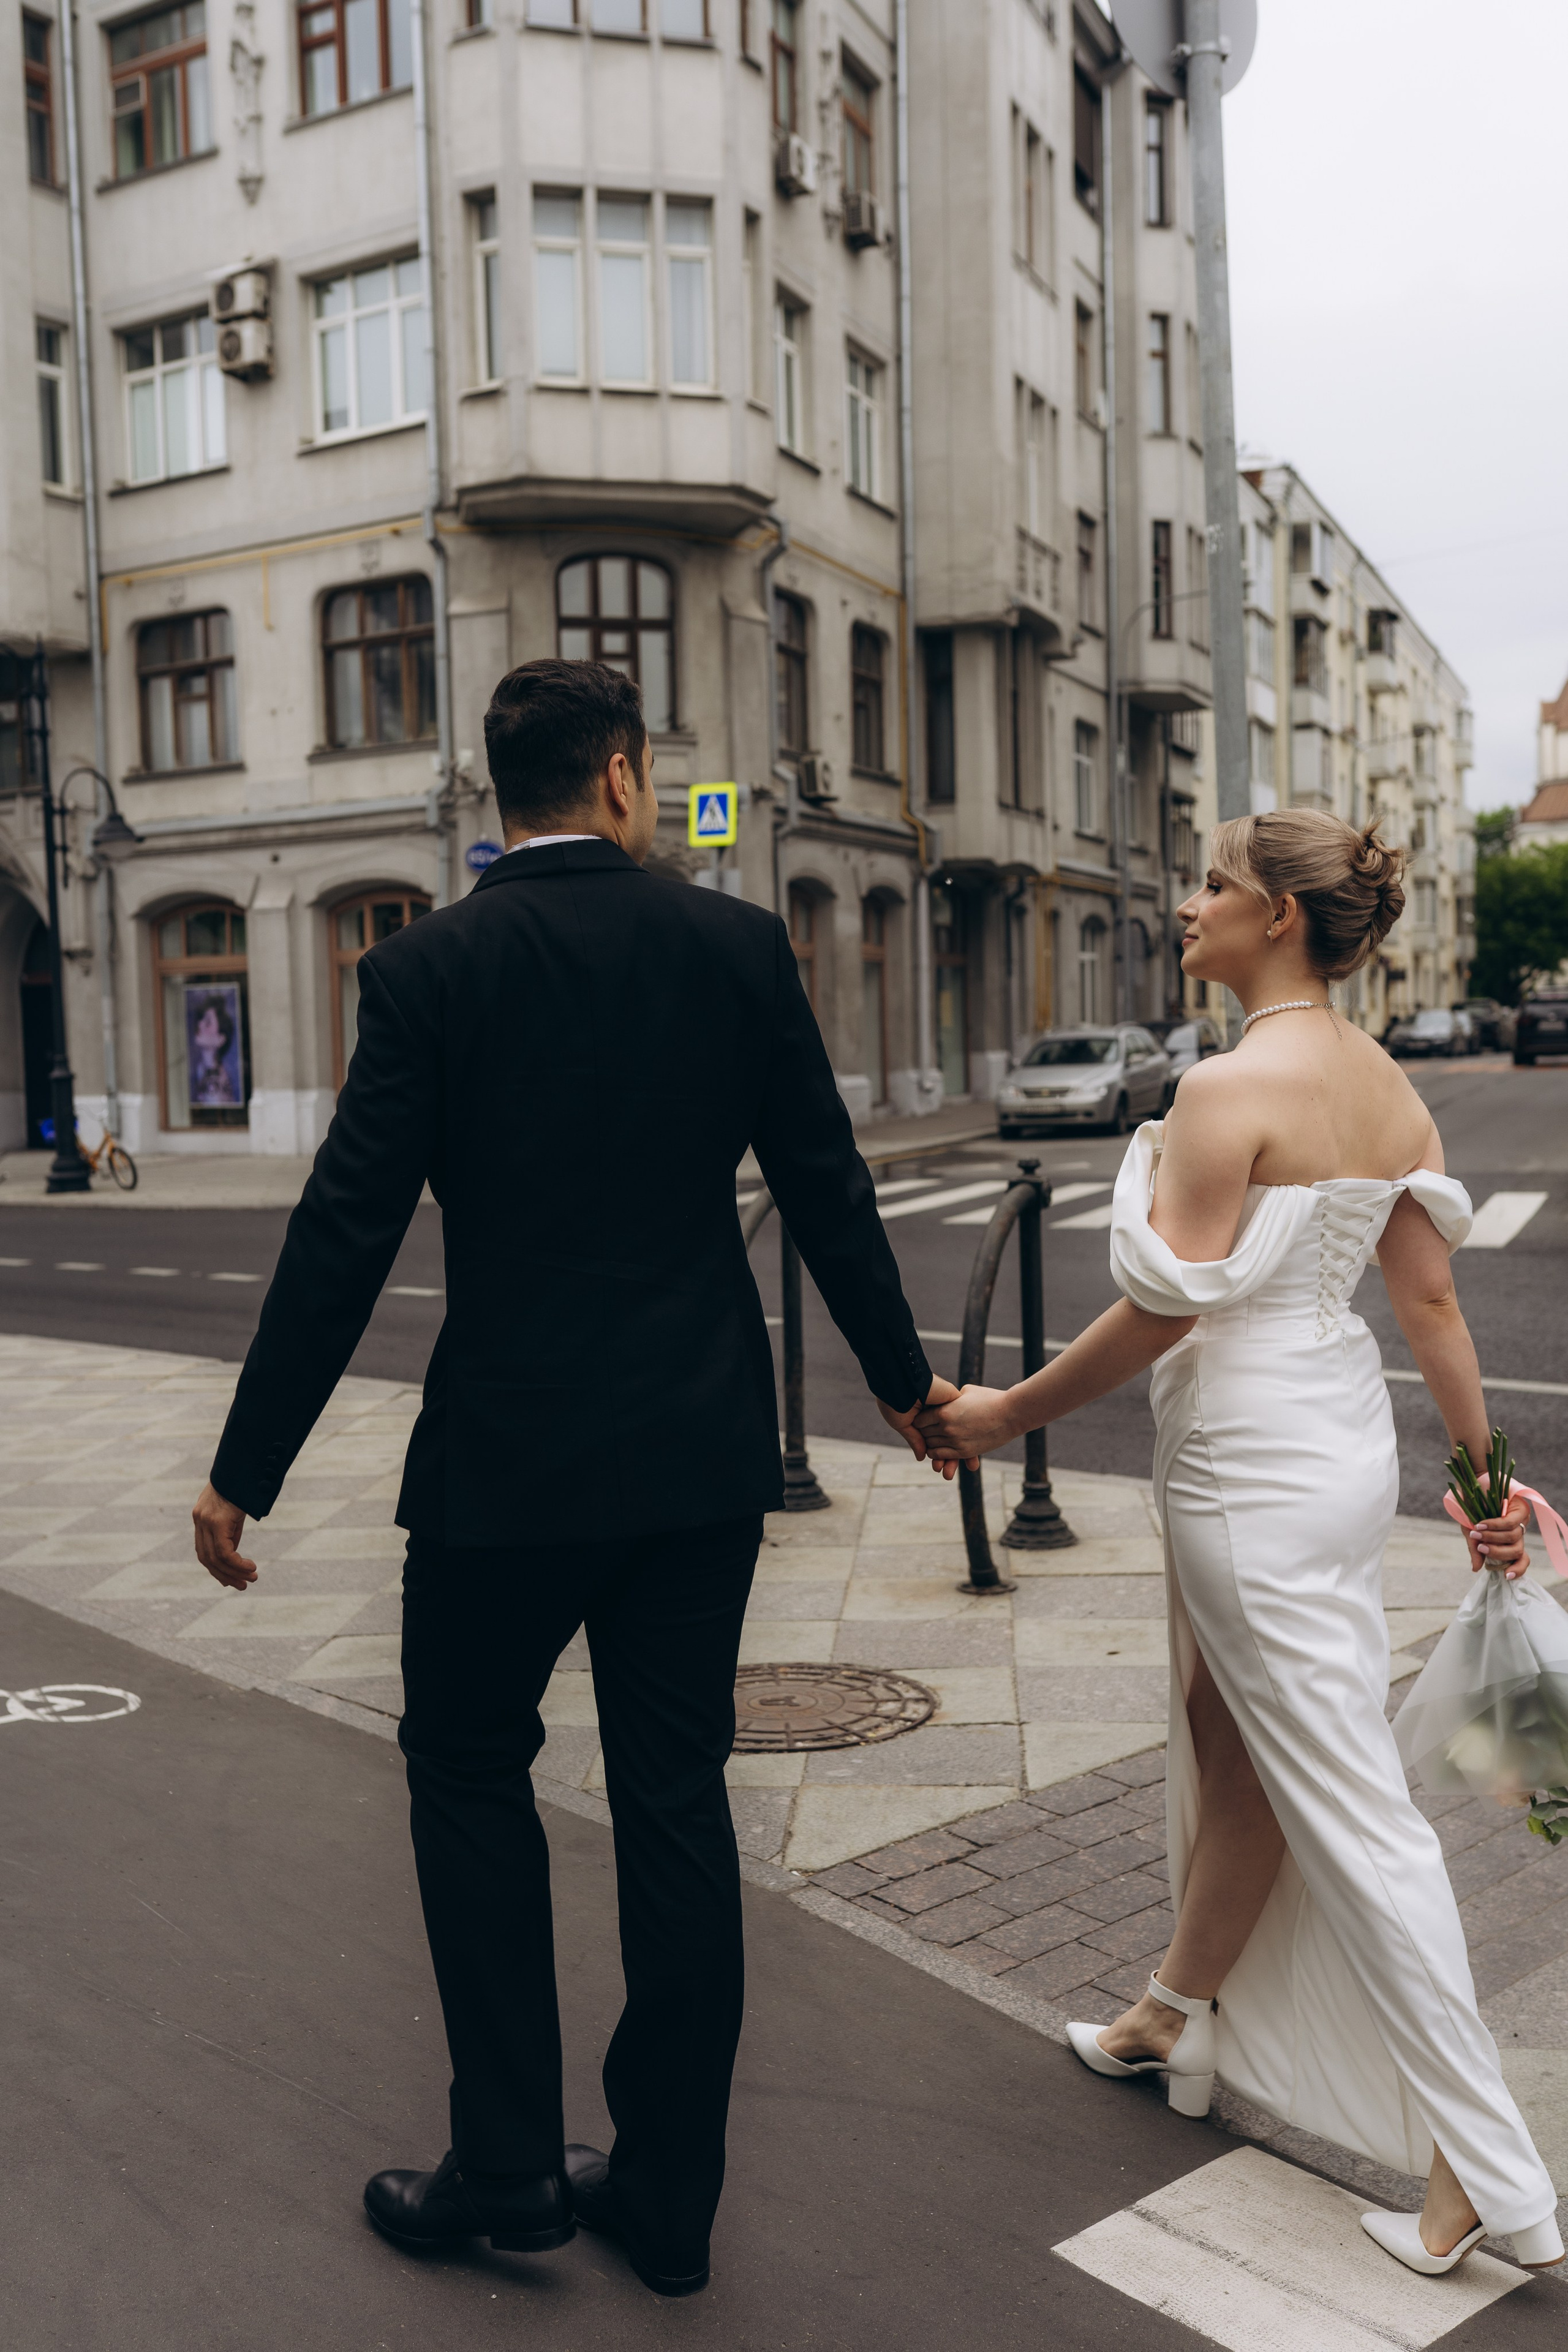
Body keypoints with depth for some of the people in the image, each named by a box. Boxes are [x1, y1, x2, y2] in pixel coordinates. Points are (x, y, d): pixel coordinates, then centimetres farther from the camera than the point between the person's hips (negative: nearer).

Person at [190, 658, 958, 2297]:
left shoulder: (428, 969, -8)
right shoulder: (737, 945, -2)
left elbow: (345, 1234, -10)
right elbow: (827, 1191, 3)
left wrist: (244, 1471, -2)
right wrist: (902, 1377, 18)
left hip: (508, 1456, -2)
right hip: (705, 1454, 3)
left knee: (468, 1770, 18)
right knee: (674, 1797, 13)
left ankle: (509, 2167, 22)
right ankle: (667, 2195, 25)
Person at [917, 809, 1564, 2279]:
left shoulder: (1230, 1090, -21)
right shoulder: (1386, 1086, 5)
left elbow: (1160, 1315, -19)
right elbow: (1432, 1298, 6)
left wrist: (1006, 1413, -8)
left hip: (1254, 1476, -9)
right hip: (1341, 1441, 9)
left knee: (1353, 1813, 1)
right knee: (1234, 1749, 23)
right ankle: (1178, 2020, 42)